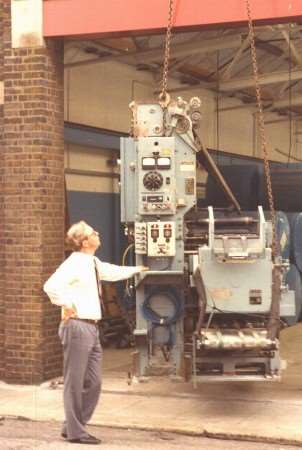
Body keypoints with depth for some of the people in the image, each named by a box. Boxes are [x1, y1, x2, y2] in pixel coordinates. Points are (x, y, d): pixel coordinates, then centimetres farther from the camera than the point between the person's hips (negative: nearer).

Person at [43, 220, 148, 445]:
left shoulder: (94, 263, 15)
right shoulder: (74, 263, -14)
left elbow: (111, 272, 37)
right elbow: (51, 286, -26)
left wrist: (135, 270, 46)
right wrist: (67, 305, -19)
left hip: (92, 327, 9)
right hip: (78, 327, -9)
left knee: (94, 382, 11)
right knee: (75, 382, -1)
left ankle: (73, 426, 21)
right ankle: (74, 431, 7)